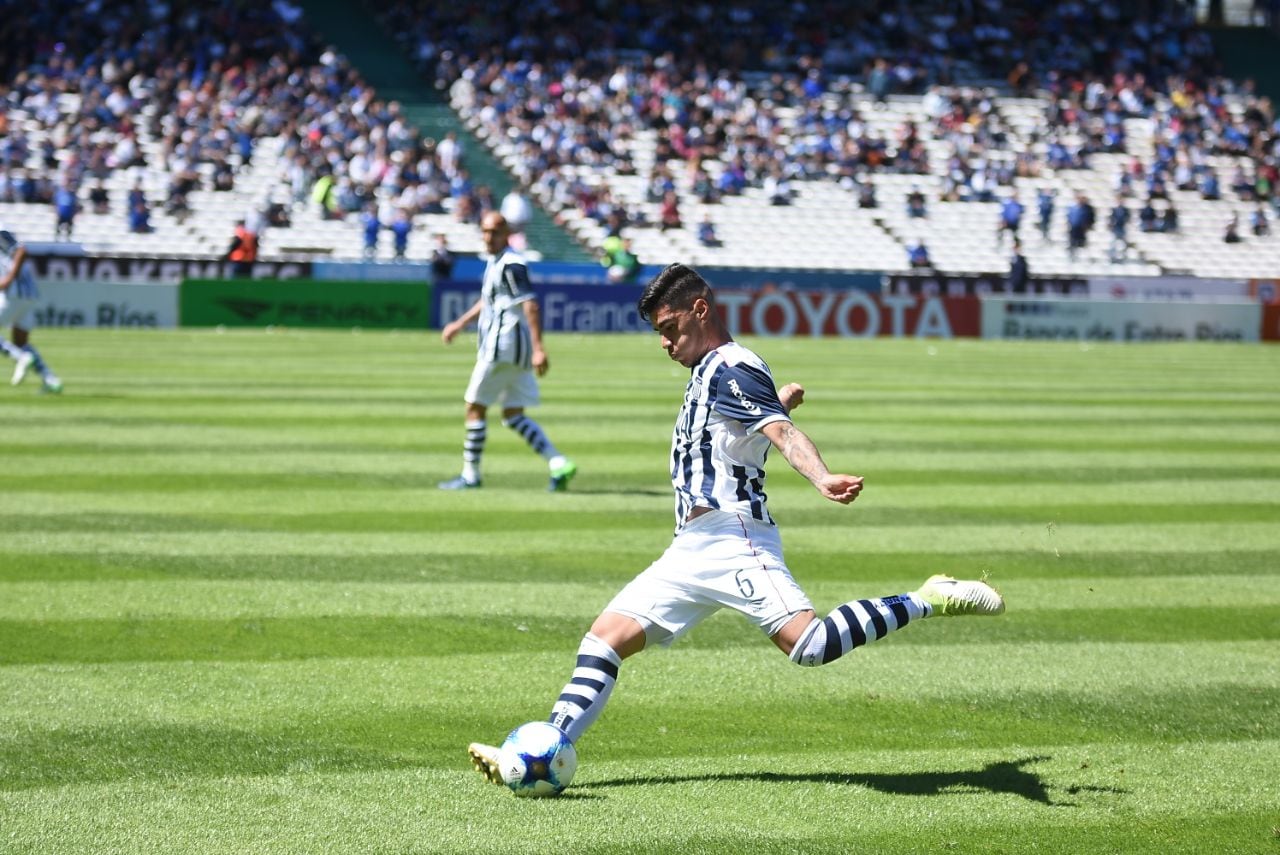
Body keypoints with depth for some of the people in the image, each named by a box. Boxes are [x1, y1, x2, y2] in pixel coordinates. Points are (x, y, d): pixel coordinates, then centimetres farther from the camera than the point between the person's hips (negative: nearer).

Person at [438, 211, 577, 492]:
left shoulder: (511, 264, -15)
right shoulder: (495, 262, 16)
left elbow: (530, 305, -23)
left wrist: (538, 348, -30)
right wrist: (459, 324, 34)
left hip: (503, 345, -10)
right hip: (517, 351, 10)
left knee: (475, 408, 0)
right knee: (513, 415, 9)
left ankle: (470, 476, 8)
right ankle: (559, 464, -2)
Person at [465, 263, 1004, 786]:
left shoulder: (731, 369, -7)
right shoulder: (708, 372, 22)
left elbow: (782, 431, -25)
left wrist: (821, 478, -40)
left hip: (732, 542, -10)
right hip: (689, 552, 10)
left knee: (806, 643, -27)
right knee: (605, 637, 1)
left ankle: (927, 602, -14)